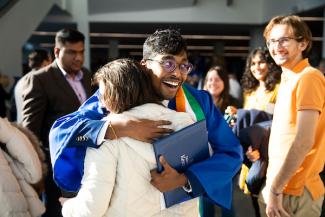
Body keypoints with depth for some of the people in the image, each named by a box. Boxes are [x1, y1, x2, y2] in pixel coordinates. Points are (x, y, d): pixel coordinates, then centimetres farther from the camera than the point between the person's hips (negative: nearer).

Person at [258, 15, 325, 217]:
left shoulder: (308, 77, -16)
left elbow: (303, 141, -22)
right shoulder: (288, 79, 12)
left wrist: (275, 189, -18)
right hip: (280, 186, 8)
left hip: (295, 192, -8)